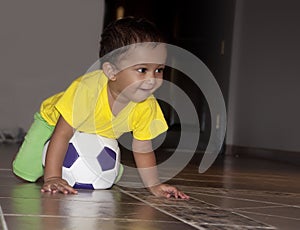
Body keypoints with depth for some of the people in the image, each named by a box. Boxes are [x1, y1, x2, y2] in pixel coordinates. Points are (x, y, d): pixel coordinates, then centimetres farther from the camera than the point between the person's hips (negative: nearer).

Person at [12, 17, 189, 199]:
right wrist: (52, 178, -38)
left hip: (101, 136, 4)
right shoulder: (87, 89, -43)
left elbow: (143, 149, -15)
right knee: (25, 171, -11)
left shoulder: (147, 106, -28)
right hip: (53, 121, -4)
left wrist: (154, 185, -24)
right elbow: (62, 134, -36)